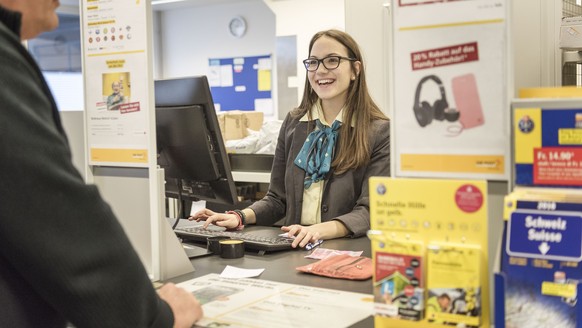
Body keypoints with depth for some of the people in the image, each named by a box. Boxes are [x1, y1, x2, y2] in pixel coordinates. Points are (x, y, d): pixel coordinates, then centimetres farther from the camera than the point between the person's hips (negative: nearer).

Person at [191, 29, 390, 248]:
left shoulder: (380, 132, -3)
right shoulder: (293, 123, 11)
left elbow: (370, 210, -11)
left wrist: (321, 230, -29)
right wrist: (241, 217, -5)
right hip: (293, 249, 3)